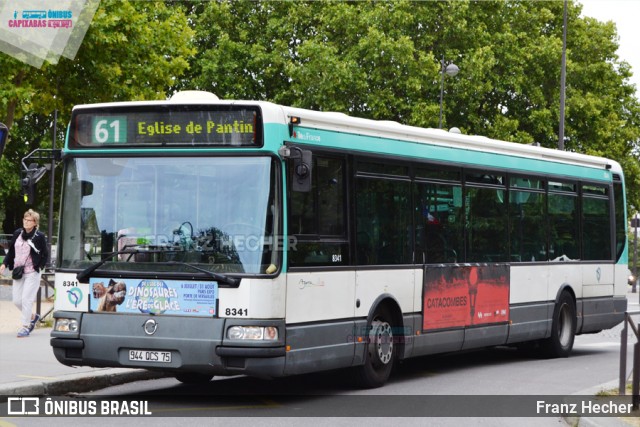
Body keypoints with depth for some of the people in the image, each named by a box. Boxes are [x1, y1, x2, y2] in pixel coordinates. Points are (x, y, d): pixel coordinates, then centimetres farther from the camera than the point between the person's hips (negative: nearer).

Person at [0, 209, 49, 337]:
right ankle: (33, 317, 31)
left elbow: (45, 255, -1)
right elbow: (11, 251, 14)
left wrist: (39, 267, -7)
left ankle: (25, 327, 0)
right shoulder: (17, 233, 6)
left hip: (32, 273, -6)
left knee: (26, 299, -9)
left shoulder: (39, 236, -7)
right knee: (17, 300, 7)